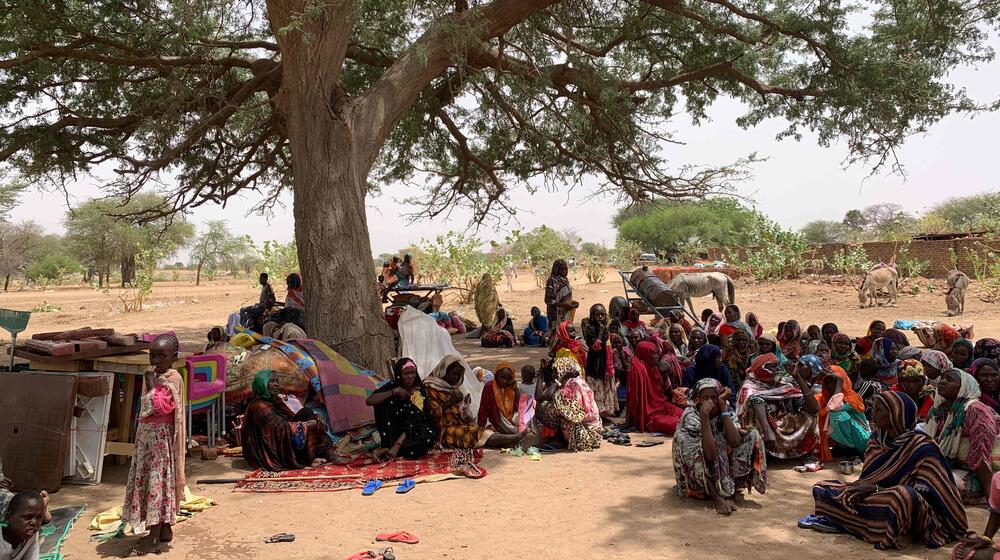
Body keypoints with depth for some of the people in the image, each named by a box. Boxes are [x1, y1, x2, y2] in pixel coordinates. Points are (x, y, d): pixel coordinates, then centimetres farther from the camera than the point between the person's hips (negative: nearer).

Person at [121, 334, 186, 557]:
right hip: (149, 436, 10)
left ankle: (154, 538, 2)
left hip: (161, 439, -10)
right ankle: (164, 530, 23)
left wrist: (150, 384, -22)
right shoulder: (156, 375, 12)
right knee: (150, 481, 14)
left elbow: (159, 406, -27)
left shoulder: (172, 378, -17)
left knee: (157, 482, -5)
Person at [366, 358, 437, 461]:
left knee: (430, 436, -32)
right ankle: (387, 445, -27)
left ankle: (387, 450, -30)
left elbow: (415, 419, -19)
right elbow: (369, 401, -19)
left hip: (412, 431, 0)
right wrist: (394, 391, -27)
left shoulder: (419, 390, -8)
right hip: (392, 429, 0)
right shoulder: (392, 385, -5)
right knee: (385, 402, -22)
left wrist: (398, 444, -32)